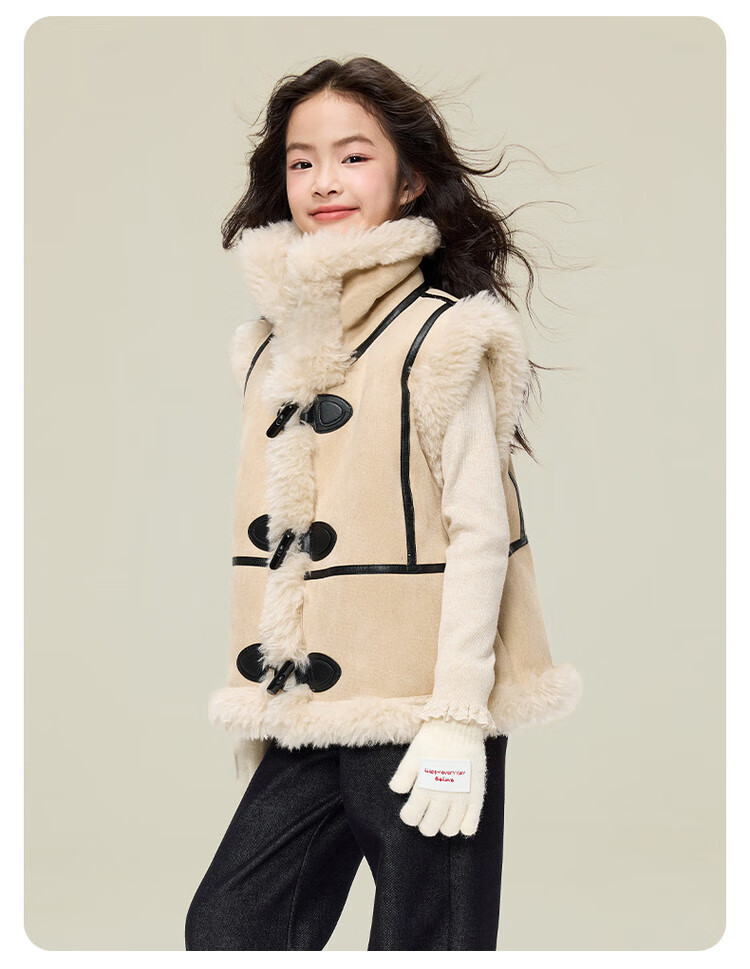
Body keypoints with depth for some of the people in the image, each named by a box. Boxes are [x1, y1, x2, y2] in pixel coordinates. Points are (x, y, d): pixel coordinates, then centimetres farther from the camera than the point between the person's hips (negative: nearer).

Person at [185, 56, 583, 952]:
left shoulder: (439, 336, -8)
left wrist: (457, 719, -15)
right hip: (306, 721, 6)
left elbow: (478, 530, -11)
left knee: (422, 941, 4)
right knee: (223, 928, 6)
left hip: (420, 715, -6)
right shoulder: (271, 346, 11)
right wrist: (258, 710, 16)